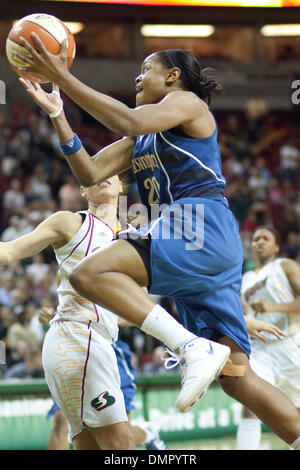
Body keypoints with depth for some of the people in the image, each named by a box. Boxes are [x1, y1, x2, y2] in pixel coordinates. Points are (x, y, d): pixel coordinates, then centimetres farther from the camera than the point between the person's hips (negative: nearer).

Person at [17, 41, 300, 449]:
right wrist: (57, 113, 13)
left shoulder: (187, 102, 4)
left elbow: (131, 122, -17)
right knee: (235, 377, 1)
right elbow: (91, 174, 20)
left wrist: (64, 78, -16)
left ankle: (193, 348, -34)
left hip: (203, 231, -9)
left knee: (90, 273, -25)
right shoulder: (142, 139, 30)